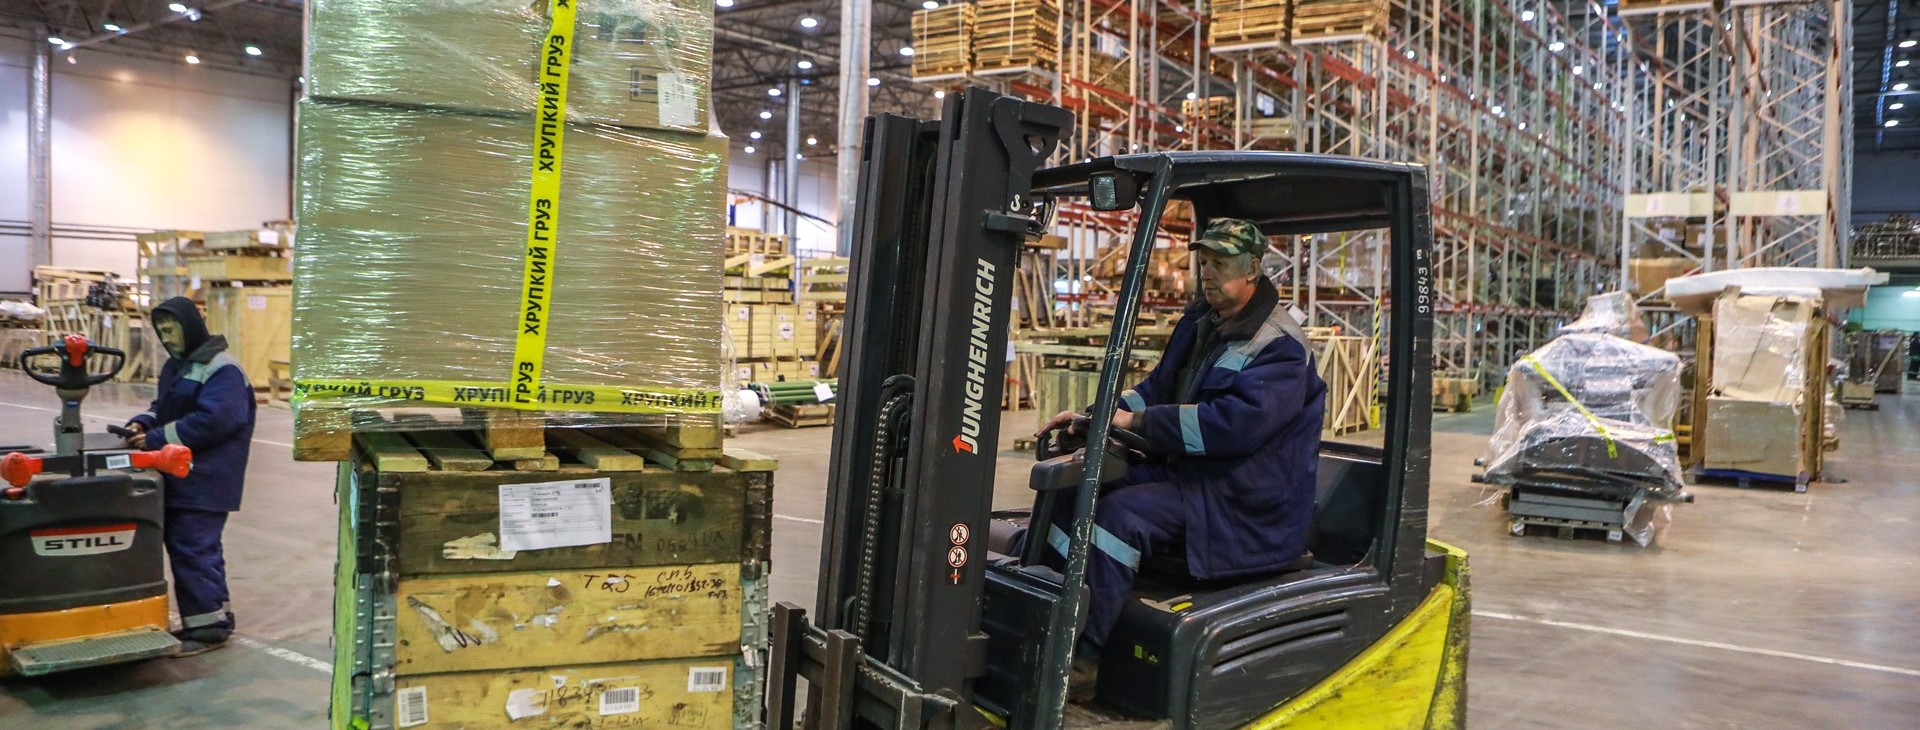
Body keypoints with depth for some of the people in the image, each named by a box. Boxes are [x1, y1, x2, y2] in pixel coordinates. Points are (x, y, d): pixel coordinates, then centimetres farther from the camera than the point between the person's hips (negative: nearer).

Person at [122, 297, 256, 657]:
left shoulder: (221, 369, -15)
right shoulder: (175, 365, 17)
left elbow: (213, 421, -25)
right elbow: (164, 408, 24)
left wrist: (156, 439, -22)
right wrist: (142, 423, 1)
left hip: (204, 481, -10)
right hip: (179, 477, 10)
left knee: (192, 549, -9)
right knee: (180, 544, 14)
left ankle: (209, 626, -2)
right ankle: (210, 617, 23)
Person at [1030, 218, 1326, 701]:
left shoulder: (1279, 347, -15)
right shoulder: (1200, 322, 13)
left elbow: (1235, 422, -28)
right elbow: (1160, 388, 19)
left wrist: (1138, 423, -27)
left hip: (1244, 505, -9)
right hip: (1185, 471, 9)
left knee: (1122, 512, -29)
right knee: (1077, 492, -5)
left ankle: (1079, 659, -26)